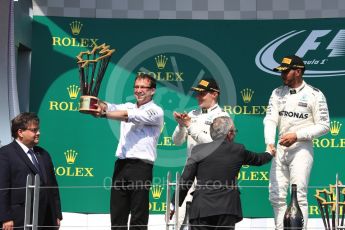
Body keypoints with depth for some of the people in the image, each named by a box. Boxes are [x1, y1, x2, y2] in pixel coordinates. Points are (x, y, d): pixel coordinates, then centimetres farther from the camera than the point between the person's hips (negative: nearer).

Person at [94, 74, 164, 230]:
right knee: (117, 214, 7)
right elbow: (111, 107, -4)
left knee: (138, 217, -2)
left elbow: (128, 116, -17)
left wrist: (104, 114, -24)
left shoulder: (156, 111, -2)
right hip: (121, 164, 6)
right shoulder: (128, 106, 16)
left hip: (141, 166, -6)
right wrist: (98, 103, -26)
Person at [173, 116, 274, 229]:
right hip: (226, 210, 1)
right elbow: (257, 159, 26)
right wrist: (270, 154, 49)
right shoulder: (238, 150, 5)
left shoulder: (198, 150, 1)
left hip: (201, 209, -1)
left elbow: (185, 180, -2)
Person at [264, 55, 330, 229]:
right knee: (276, 196, 6)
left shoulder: (314, 95, -5)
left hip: (301, 149, -6)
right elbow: (270, 120, 0)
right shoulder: (277, 93, 10)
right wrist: (269, 142, -18)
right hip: (280, 149, 6)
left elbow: (324, 126, -6)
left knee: (299, 196, -9)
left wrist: (297, 135, -15)